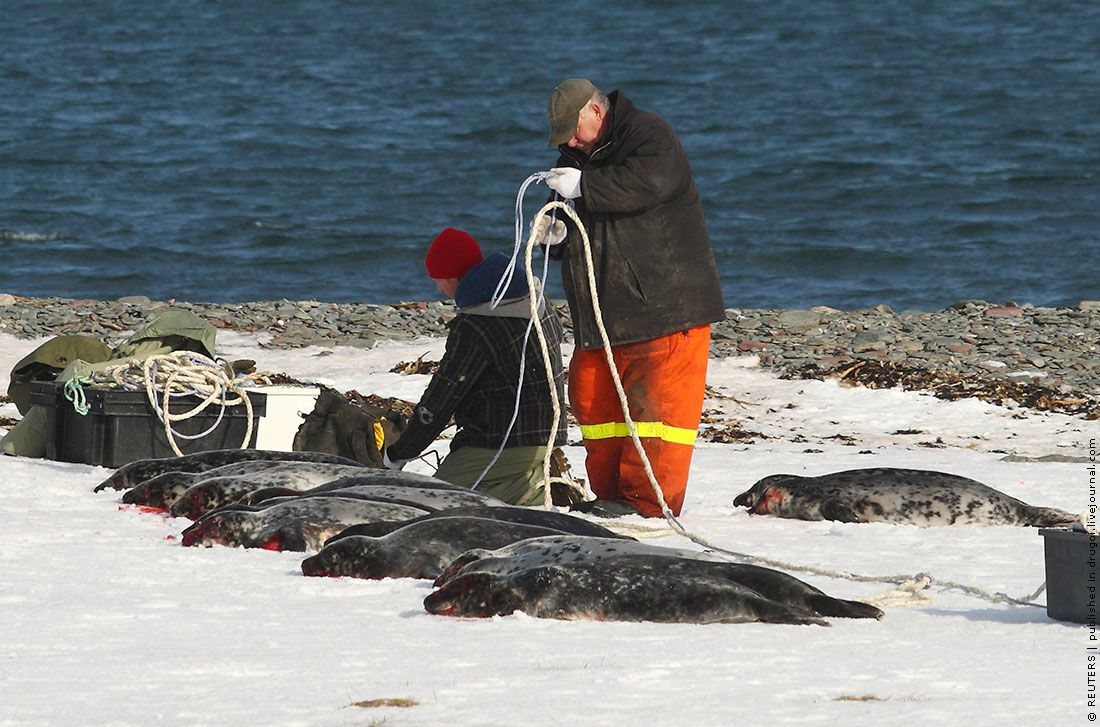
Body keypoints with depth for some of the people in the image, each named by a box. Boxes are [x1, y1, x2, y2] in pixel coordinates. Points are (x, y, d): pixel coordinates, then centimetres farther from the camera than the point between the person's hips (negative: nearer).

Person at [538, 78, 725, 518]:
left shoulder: (650, 135, -7)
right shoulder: (576, 155, 16)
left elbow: (650, 183, -27)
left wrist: (583, 186, -26)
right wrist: (556, 234, -6)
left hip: (666, 297, -8)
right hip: (603, 304, 8)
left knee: (658, 399, -10)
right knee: (592, 397, 7)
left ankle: (648, 501, -10)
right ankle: (610, 494, 15)